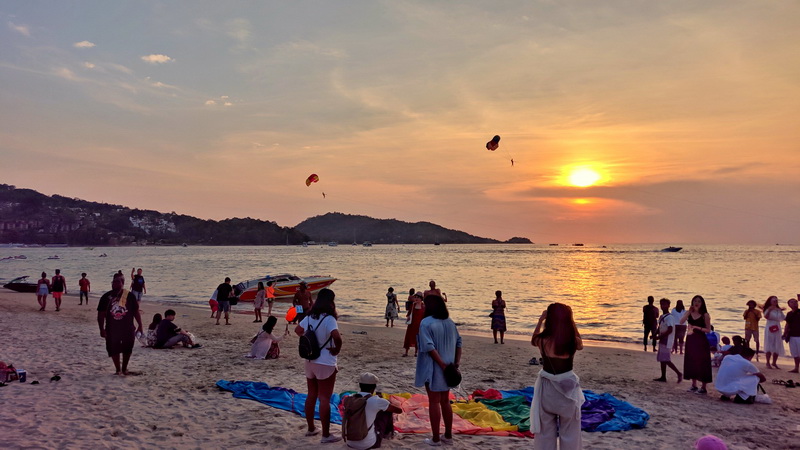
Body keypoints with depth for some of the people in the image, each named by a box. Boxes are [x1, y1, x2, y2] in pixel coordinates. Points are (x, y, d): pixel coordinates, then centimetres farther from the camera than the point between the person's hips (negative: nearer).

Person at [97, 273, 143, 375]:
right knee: (114, 350, 4)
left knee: (127, 349, 7)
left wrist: (139, 325, 1)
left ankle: (124, 369, 24)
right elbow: (101, 314, 1)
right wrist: (102, 329, -4)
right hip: (112, 329, 0)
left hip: (127, 328, 0)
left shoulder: (130, 296, -2)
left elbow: (136, 312, 3)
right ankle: (118, 370, 22)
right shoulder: (106, 297, -1)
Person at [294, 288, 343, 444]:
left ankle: (311, 429, 29)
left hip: (310, 361, 7)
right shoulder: (329, 319, -20)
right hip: (325, 364, -7)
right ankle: (326, 435, 8)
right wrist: (337, 350, -16)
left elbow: (297, 330, 19)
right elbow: (337, 337, -34)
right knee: (324, 399, 0)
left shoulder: (309, 317, 4)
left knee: (311, 396, 17)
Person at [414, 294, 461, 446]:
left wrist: (442, 365, -18)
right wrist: (456, 362, 2)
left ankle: (435, 438, 10)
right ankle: (448, 435, 24)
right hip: (448, 368, 6)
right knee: (445, 401, 16)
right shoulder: (450, 322, 7)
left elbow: (429, 347, -22)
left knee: (434, 402, 3)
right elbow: (458, 342, 7)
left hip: (434, 368, -6)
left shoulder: (426, 323, -15)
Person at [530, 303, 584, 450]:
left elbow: (533, 341, 12)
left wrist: (540, 320, 12)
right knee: (569, 433, 13)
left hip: (547, 389, 1)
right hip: (567, 389, -1)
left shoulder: (543, 340, -13)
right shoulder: (573, 342, -14)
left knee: (545, 432, 14)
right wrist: (570, 321, 8)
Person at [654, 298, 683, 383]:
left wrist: (659, 337, -19)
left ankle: (679, 373, 0)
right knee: (662, 359, 10)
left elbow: (670, 330, -21)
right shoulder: (661, 317, 14)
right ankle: (663, 377, 14)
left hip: (667, 341, -9)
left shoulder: (670, 317, -14)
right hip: (662, 341, 9)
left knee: (665, 359, -10)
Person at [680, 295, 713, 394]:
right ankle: (694, 385, 22)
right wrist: (689, 312, -15)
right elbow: (681, 322, -11)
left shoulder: (705, 315, -6)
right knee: (691, 362, 10)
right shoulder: (689, 313, 5)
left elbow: (708, 330, -7)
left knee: (701, 363, -3)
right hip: (691, 339, 5)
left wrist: (698, 328, -21)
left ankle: (703, 388, 5)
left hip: (701, 341, -5)